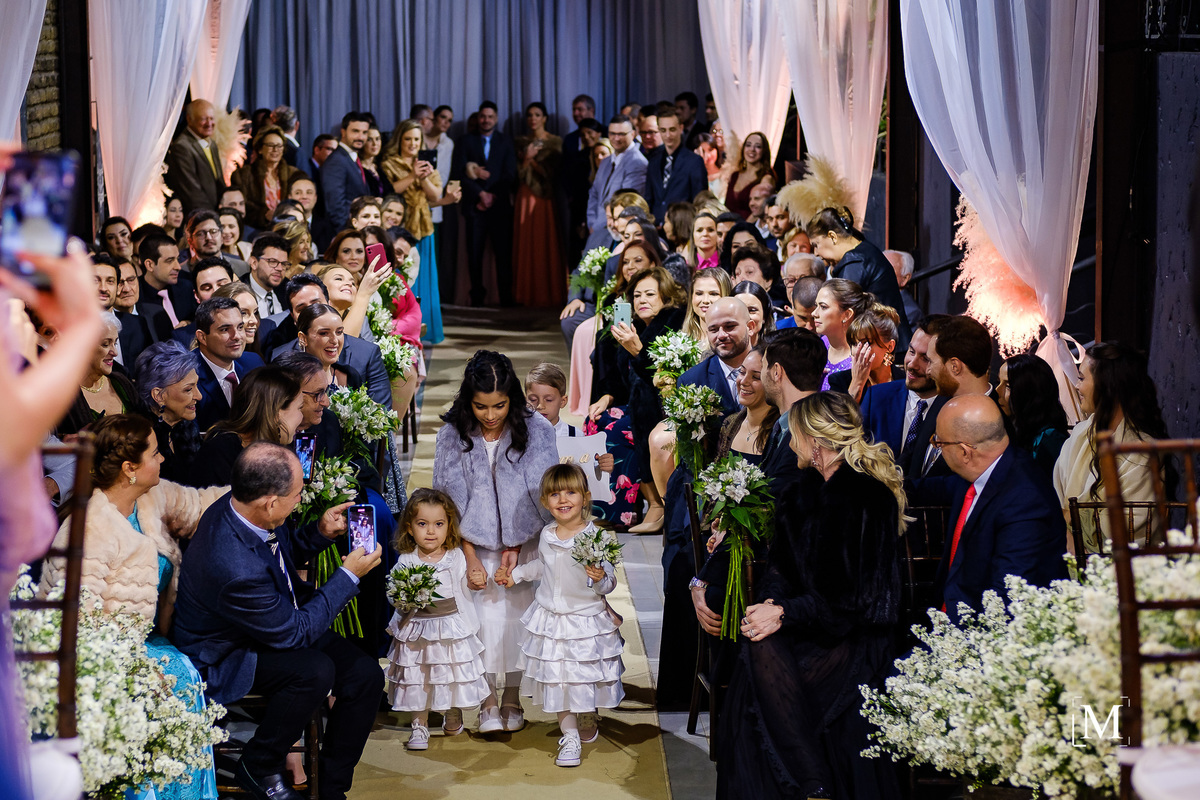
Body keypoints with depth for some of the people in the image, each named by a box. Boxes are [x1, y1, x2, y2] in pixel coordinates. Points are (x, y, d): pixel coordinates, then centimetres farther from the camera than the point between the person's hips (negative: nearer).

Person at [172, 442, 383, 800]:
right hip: (225, 658, -8)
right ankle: (258, 768, -8)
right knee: (316, 670, -33)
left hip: (280, 621, 9)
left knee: (366, 674, -8)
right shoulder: (236, 569, -38)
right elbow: (294, 633, -24)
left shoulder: (240, 505, -13)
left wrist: (319, 533, -6)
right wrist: (348, 574, -19)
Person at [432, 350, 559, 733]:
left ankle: (512, 699, 18)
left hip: (524, 544, 0)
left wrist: (515, 546, -8)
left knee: (518, 616, 1)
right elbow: (451, 500, -5)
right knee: (483, 618, -7)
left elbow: (542, 496, -6)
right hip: (476, 546, 0)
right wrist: (470, 557, -9)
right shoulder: (452, 435, -7)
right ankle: (487, 702, 7)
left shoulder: (536, 429, -10)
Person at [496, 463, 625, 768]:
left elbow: (610, 581, -12)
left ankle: (589, 723, 29)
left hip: (587, 620, -4)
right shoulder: (547, 535, 3)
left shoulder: (595, 536, -14)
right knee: (556, 678, 3)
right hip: (551, 620, 4)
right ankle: (570, 737, 13)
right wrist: (515, 574, 29)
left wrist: (601, 578, -33)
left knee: (585, 677, 3)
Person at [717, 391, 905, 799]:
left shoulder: (869, 498, -16)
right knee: (758, 650, -23)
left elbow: (855, 597, -18)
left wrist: (785, 614, -19)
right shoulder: (812, 486, 10)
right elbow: (783, 559, 12)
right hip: (810, 621, 7)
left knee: (764, 653, -29)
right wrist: (770, 601, -9)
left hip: (855, 636, -7)